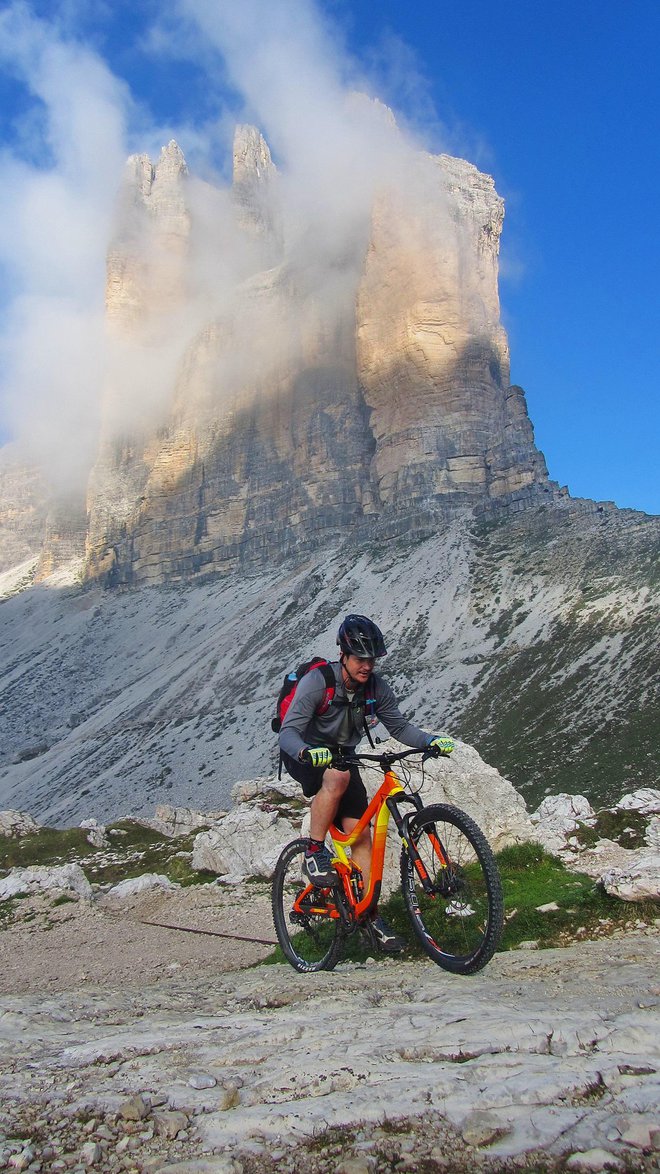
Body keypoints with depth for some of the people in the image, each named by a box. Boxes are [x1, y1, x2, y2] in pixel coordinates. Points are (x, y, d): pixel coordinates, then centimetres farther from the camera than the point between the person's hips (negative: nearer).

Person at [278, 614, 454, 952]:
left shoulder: (375, 687, -11)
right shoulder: (316, 682, -26)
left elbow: (399, 726, -5)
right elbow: (288, 732, -31)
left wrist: (432, 740, -23)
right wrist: (307, 753, -53)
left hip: (341, 757, 5)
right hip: (304, 756, -5)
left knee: (360, 834, -7)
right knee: (338, 777, -38)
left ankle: (371, 914, 3)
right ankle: (314, 854, -22)